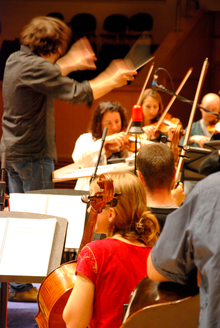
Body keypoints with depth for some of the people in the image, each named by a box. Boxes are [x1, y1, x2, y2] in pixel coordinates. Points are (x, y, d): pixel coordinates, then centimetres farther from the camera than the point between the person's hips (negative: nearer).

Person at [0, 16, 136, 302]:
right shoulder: (36, 67, -21)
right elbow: (78, 94, -21)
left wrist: (69, 65, 23)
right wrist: (112, 79, -9)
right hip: (33, 154, -10)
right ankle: (23, 286, 3)